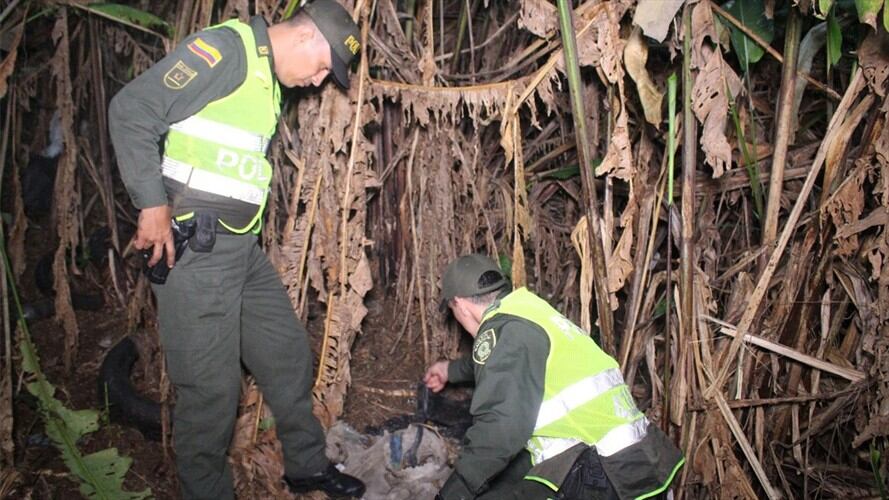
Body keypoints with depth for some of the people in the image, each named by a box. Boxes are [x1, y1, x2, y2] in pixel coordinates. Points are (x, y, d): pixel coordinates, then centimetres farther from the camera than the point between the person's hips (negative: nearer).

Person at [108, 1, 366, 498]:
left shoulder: (269, 82, 17)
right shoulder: (225, 47, -10)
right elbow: (132, 111, -17)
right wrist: (154, 206, -19)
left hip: (243, 247, 9)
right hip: (192, 247, -9)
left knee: (289, 354, 16)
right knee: (213, 386, -1)